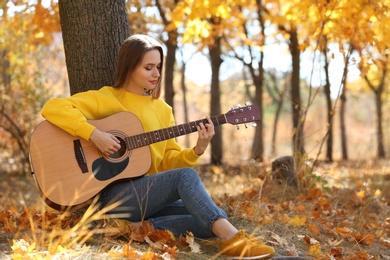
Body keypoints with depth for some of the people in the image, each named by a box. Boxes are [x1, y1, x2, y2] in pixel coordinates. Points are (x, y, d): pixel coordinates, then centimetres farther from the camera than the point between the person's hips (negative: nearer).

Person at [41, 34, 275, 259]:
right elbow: (53, 108, -13)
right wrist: (94, 134, -23)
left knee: (214, 220, -13)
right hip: (114, 195, -6)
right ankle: (233, 239, -40)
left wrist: (197, 150, -8)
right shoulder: (108, 98, -2)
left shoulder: (162, 109, 15)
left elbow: (168, 161, 11)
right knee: (185, 175, -29)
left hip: (151, 197, 6)